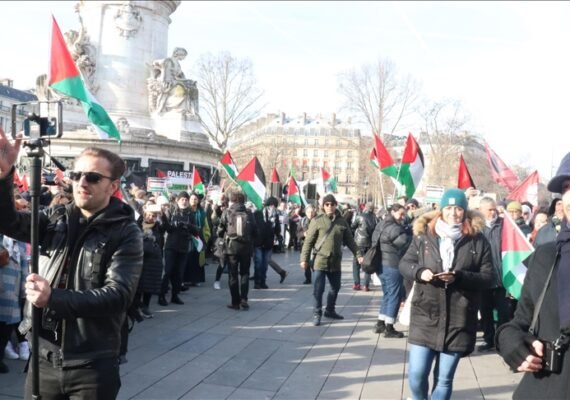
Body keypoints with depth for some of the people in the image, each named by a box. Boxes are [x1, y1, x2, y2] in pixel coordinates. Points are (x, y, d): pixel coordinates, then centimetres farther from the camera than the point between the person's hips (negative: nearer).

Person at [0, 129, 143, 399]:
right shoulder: (56, 219, 6)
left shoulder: (126, 233, -8)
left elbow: (118, 295, -18)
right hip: (44, 357, 4)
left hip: (92, 364, -3)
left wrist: (54, 298, -27)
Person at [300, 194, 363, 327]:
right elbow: (308, 241, -6)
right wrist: (304, 258, -9)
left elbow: (349, 240, 10)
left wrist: (358, 254, 4)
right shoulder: (317, 221, -6)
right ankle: (317, 313, 13)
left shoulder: (342, 221, 5)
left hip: (335, 261, 4)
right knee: (318, 289, -2)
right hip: (320, 260, -4)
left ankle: (330, 310, 33)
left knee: (335, 287, 16)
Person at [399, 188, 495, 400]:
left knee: (444, 379, 9)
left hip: (458, 320, 0)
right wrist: (419, 272, -13)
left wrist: (459, 277, -18)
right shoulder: (424, 234, 2)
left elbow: (489, 277, -3)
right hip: (425, 316, 1)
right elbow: (404, 263, 8)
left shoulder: (478, 240, -2)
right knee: (416, 375, 1)